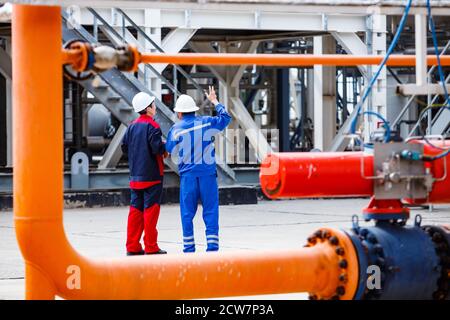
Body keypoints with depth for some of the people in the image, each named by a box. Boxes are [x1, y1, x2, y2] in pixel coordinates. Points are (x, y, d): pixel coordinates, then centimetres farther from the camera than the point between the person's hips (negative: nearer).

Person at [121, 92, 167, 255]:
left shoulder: (132, 126, 9)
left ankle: (132, 247, 11)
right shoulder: (152, 126, -13)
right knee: (151, 209, -3)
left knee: (136, 209, 10)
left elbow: (124, 147, 11)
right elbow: (157, 149, -21)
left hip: (135, 176, 7)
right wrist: (164, 147, -1)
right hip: (151, 175, -7)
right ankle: (151, 247, -2)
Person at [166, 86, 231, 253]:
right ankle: (212, 246, -3)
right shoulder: (206, 122, 0)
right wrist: (215, 101, 26)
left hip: (188, 174, 0)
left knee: (187, 212, 6)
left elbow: (171, 152, 6)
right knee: (210, 210, 2)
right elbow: (226, 118, 14)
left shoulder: (176, 129, -2)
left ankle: (189, 248, 6)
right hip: (207, 172, 0)